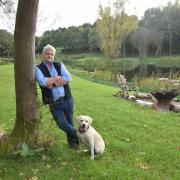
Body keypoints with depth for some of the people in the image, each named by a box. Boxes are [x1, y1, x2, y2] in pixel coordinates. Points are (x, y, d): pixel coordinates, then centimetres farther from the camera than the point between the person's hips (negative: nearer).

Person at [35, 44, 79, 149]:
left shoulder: (59, 65, 7)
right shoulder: (38, 68, 0)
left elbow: (68, 78, -9)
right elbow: (42, 82, -19)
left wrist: (53, 84, -14)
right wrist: (58, 78, -9)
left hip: (67, 99, 2)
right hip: (54, 103, -2)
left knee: (70, 122, 12)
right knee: (62, 124, -2)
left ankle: (72, 140, 33)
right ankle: (78, 136, 22)